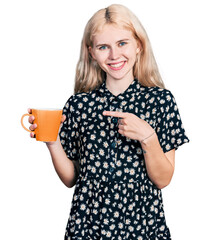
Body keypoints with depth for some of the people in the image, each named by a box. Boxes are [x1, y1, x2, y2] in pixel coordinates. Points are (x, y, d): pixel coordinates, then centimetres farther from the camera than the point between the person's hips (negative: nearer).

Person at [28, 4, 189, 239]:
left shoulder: (160, 100, -6)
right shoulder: (78, 104, -3)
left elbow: (163, 179, -6)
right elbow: (70, 178, 2)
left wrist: (148, 137, -21)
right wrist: (52, 142, -13)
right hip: (87, 221, 1)